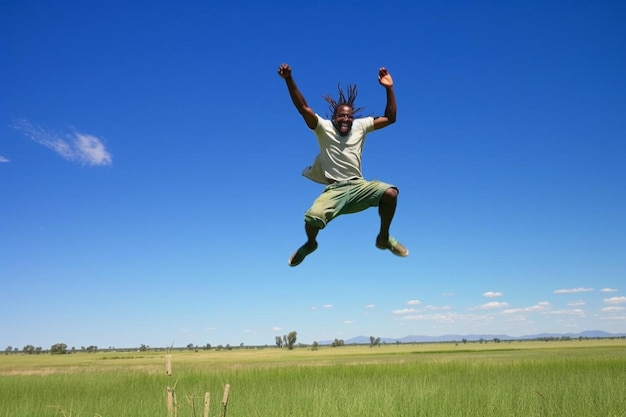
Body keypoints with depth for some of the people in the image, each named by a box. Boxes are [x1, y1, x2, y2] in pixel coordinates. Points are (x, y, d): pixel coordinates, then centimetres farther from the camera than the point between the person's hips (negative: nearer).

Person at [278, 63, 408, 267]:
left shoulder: (361, 126, 9)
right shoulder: (324, 128, 1)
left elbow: (390, 118, 8)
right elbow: (303, 108, -11)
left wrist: (389, 88, -2)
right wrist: (289, 80, -22)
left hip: (359, 186, 3)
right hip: (334, 189, -2)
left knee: (390, 193, -26)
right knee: (312, 217, -29)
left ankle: (383, 238, 0)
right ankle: (310, 244, 10)